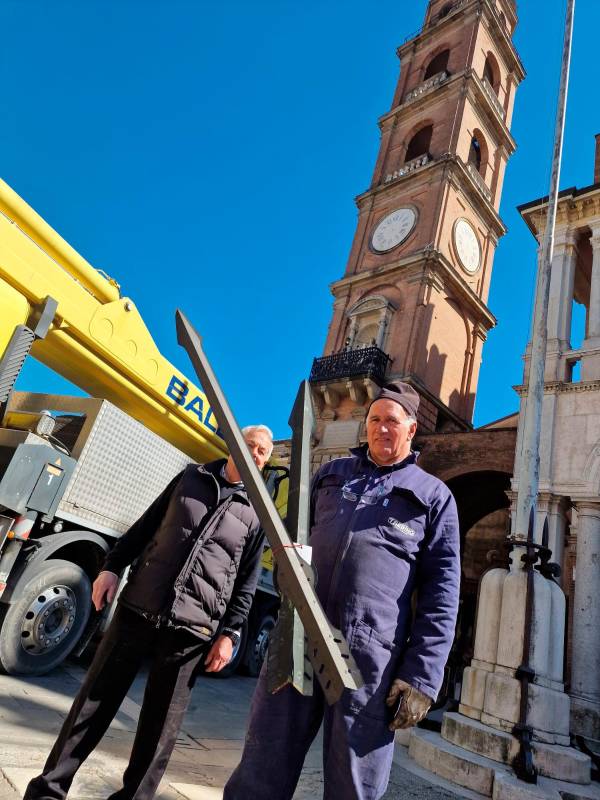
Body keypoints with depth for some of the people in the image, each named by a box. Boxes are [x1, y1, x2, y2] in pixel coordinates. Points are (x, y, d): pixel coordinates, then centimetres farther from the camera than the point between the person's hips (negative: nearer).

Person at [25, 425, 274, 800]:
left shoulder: (257, 513, 3)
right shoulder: (191, 476, 8)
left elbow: (246, 582, 4)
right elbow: (146, 525, 11)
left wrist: (230, 633, -3)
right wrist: (113, 566, 3)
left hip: (191, 627, -1)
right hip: (138, 607, 2)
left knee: (162, 722, 8)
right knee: (95, 701, 10)